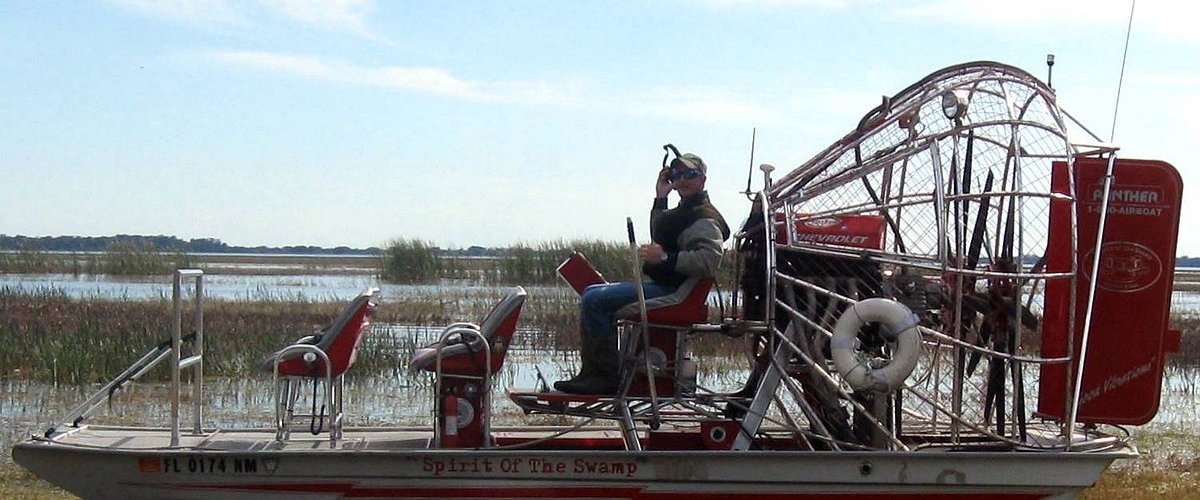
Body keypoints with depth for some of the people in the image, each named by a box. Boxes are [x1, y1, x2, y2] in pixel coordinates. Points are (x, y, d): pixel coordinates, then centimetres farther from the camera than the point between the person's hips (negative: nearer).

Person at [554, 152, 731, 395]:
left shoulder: (705, 218, -13)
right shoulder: (685, 211, 22)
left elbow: (708, 260, -28)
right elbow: (660, 239, 37)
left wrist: (666, 258, -33)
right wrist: (660, 199, 27)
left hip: (673, 292, -12)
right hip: (660, 284, 12)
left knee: (594, 300, -20)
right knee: (592, 294, 18)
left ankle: (606, 376, -17)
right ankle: (591, 371, 10)